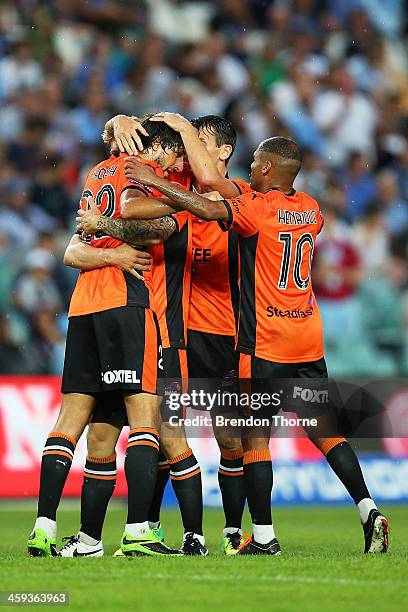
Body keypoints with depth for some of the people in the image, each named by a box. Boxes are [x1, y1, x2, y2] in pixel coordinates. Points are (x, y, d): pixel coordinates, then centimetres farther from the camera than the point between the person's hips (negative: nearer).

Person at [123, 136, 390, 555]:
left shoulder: (256, 208, -11)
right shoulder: (311, 209, 10)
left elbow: (210, 209, -28)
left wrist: (156, 182, -22)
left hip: (264, 343, -6)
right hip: (309, 340, 6)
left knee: (255, 436, 0)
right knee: (322, 429, 12)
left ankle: (263, 538, -2)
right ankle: (368, 510, 0)